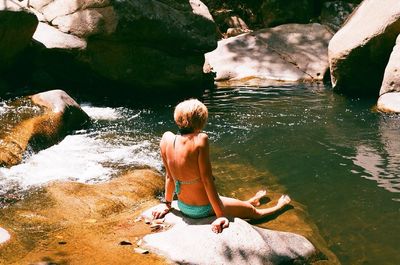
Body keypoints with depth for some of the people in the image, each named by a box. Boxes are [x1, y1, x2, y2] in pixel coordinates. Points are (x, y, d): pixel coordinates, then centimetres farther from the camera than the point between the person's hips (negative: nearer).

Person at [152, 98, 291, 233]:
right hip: (203, 209, -7)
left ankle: (252, 201, 66)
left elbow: (169, 176, 1)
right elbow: (207, 179, -25)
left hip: (183, 207, 7)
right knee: (252, 211, 24)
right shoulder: (200, 139, -26)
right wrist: (220, 215, -19)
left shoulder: (167, 138, -10)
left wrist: (167, 204, 14)